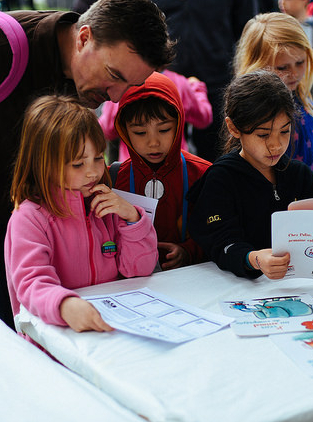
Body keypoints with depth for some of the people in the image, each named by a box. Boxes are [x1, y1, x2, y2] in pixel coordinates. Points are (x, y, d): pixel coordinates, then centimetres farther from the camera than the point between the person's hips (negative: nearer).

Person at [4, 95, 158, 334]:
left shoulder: (106, 206, 10)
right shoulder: (29, 217, -8)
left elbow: (141, 269, 9)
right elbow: (32, 283, -22)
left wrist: (130, 216, -5)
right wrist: (66, 306, -42)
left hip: (112, 324, 3)